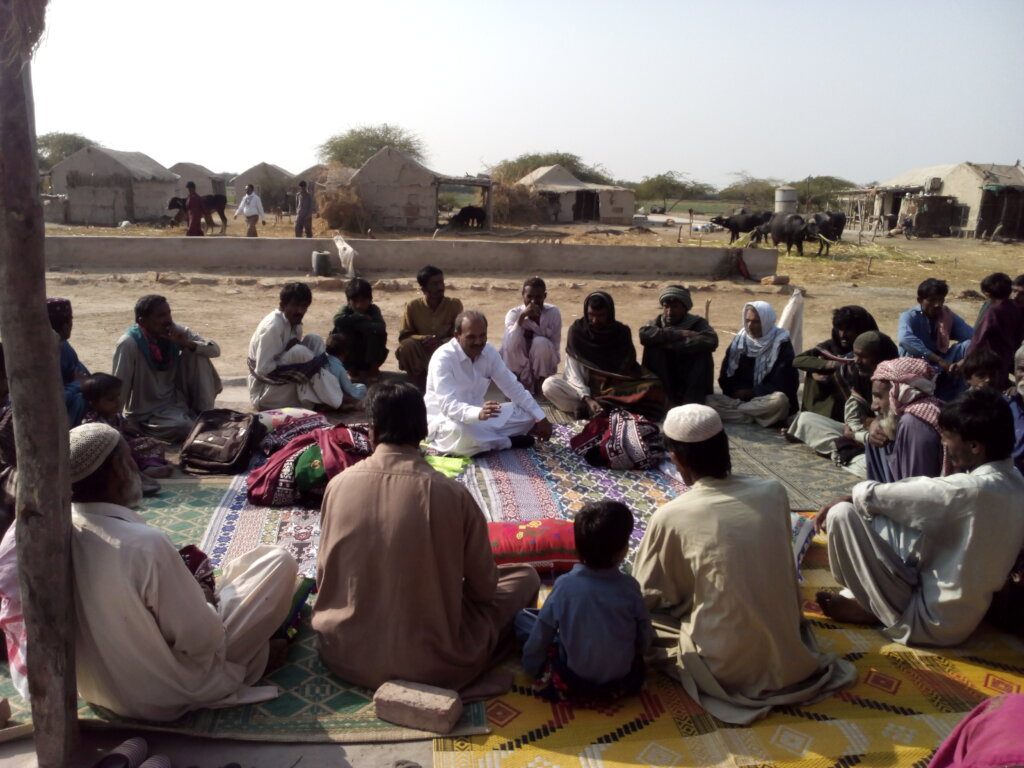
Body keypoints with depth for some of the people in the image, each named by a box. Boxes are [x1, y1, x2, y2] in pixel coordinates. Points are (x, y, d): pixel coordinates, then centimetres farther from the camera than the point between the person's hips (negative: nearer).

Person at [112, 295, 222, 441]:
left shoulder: (176, 331, -6)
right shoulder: (129, 344, -21)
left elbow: (215, 349, -6)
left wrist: (187, 344, -24)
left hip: (176, 401, 6)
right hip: (146, 414, -6)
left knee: (197, 355, -14)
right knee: (187, 428, -35)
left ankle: (204, 413, -6)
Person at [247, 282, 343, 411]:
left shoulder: (295, 325, 4)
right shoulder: (272, 326, -21)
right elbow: (263, 369, -25)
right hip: (264, 395, -8)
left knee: (314, 340, -3)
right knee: (299, 352, -29)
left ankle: (323, 397, -14)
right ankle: (336, 400, -20)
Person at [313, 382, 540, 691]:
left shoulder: (339, 484, -11)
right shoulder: (451, 494, -20)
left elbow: (325, 575, 3)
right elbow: (484, 587, -7)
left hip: (345, 654, 3)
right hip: (432, 664, -2)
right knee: (525, 575, 14)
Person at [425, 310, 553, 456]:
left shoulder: (489, 352, -3)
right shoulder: (443, 358, -23)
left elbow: (514, 388, 3)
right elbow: (448, 405, -34)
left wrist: (540, 417, -6)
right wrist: (479, 413, -53)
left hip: (481, 415, 6)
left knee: (526, 415, -5)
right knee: (457, 432, -40)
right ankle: (508, 441, -15)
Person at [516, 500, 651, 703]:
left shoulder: (565, 585, -18)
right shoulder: (630, 587, -15)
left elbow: (542, 632, -7)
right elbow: (644, 643, -3)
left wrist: (531, 665, 11)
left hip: (573, 684, -2)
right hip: (625, 682, 3)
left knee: (524, 616, 9)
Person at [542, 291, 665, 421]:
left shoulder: (622, 332, -2)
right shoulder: (577, 330, -7)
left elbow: (626, 370, -3)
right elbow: (572, 373, -12)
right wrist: (587, 399, -28)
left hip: (615, 391, 1)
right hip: (584, 390, -1)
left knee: (653, 386, -26)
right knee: (549, 385, -29)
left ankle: (587, 410, -32)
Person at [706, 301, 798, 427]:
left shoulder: (781, 344, -5)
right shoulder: (739, 340, 7)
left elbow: (782, 383, -11)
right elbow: (725, 377, 5)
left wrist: (752, 392, -17)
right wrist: (736, 391, -15)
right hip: (741, 398, 3)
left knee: (779, 400, -38)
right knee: (709, 401, -22)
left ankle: (733, 409, -20)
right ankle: (756, 416, -25)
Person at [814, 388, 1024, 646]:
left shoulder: (970, 491, -28)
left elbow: (873, 496, -20)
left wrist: (853, 496, 1)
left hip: (934, 618, -9)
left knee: (842, 515, -14)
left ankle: (895, 614, 2)